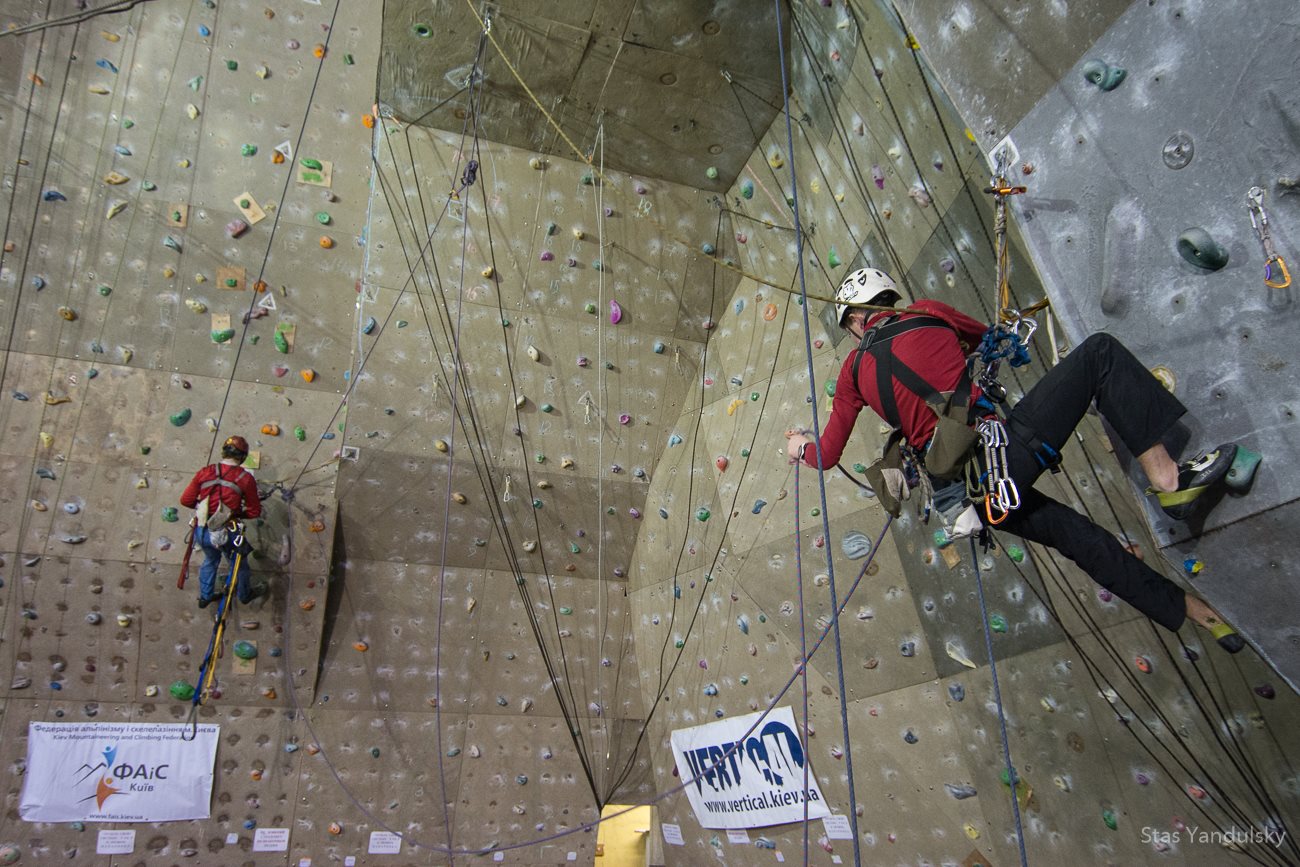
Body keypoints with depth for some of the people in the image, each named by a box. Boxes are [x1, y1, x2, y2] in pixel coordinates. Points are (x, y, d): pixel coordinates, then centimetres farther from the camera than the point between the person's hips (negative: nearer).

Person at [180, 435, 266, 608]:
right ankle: (244, 594, 48)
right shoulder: (245, 478, -13)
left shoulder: (205, 472, -6)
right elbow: (254, 511, -8)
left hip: (201, 531, 4)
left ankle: (205, 596, 50)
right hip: (227, 533, -4)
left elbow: (185, 500, -1)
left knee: (210, 560, 33)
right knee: (239, 563, 25)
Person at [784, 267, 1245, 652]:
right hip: (1008, 448, -3)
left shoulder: (854, 370, 11)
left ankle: (1197, 612, 34)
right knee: (1099, 351, 11)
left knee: (1077, 534, 23)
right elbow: (989, 338, 31)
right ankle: (1166, 476, 1)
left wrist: (800, 447, 37)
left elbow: (827, 454, 16)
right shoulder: (925, 312, 9)